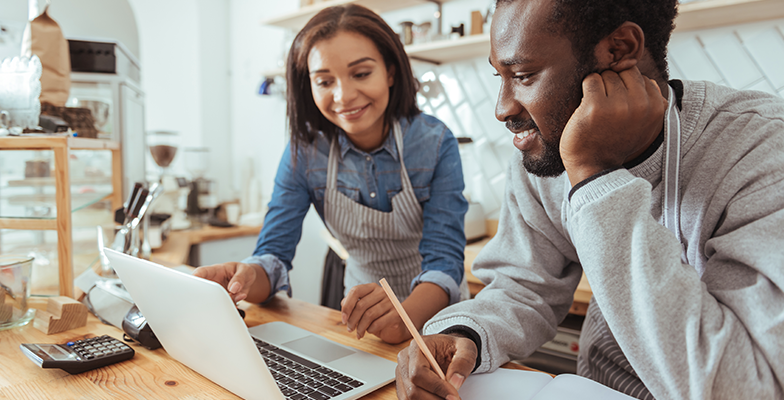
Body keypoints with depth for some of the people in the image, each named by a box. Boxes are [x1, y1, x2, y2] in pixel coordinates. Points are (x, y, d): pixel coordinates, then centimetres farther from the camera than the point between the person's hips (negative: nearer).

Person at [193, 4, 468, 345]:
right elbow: (274, 252, -13)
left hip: (435, 309, -2)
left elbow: (445, 256, -22)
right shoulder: (305, 151, -10)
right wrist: (245, 279, -37)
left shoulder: (436, 144, -15)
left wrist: (405, 317, -43)